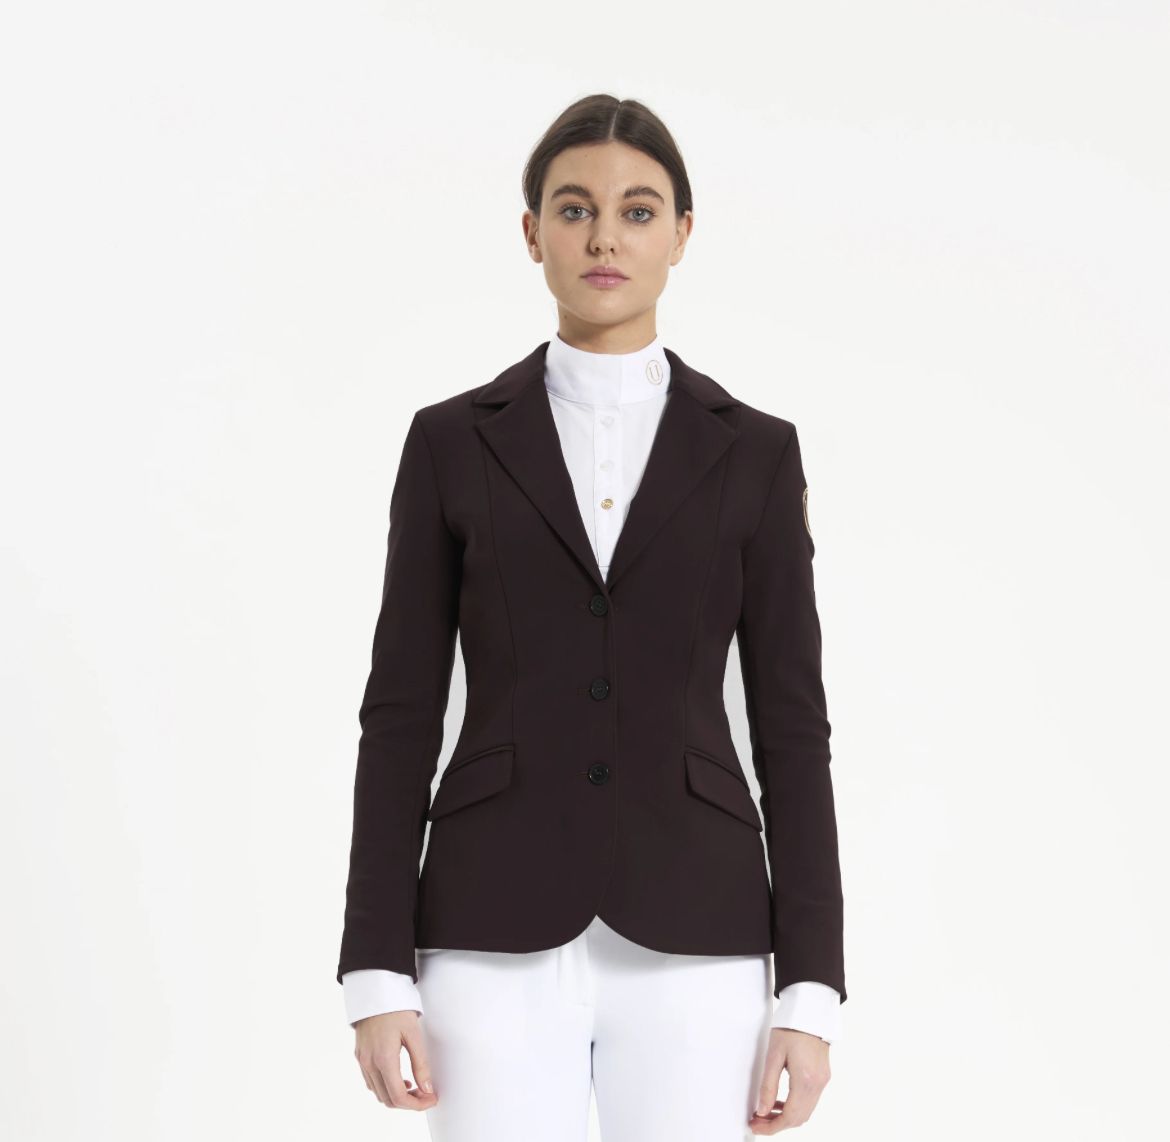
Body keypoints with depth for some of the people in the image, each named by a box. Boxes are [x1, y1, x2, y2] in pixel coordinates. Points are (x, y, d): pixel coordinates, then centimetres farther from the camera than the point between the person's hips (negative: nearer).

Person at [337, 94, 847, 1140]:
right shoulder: (453, 442, 5)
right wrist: (376, 972, -3)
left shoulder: (754, 453, 6)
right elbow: (401, 715, 3)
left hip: (688, 938, 1)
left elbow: (791, 727, 4)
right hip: (498, 937, 0)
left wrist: (811, 993, -2)